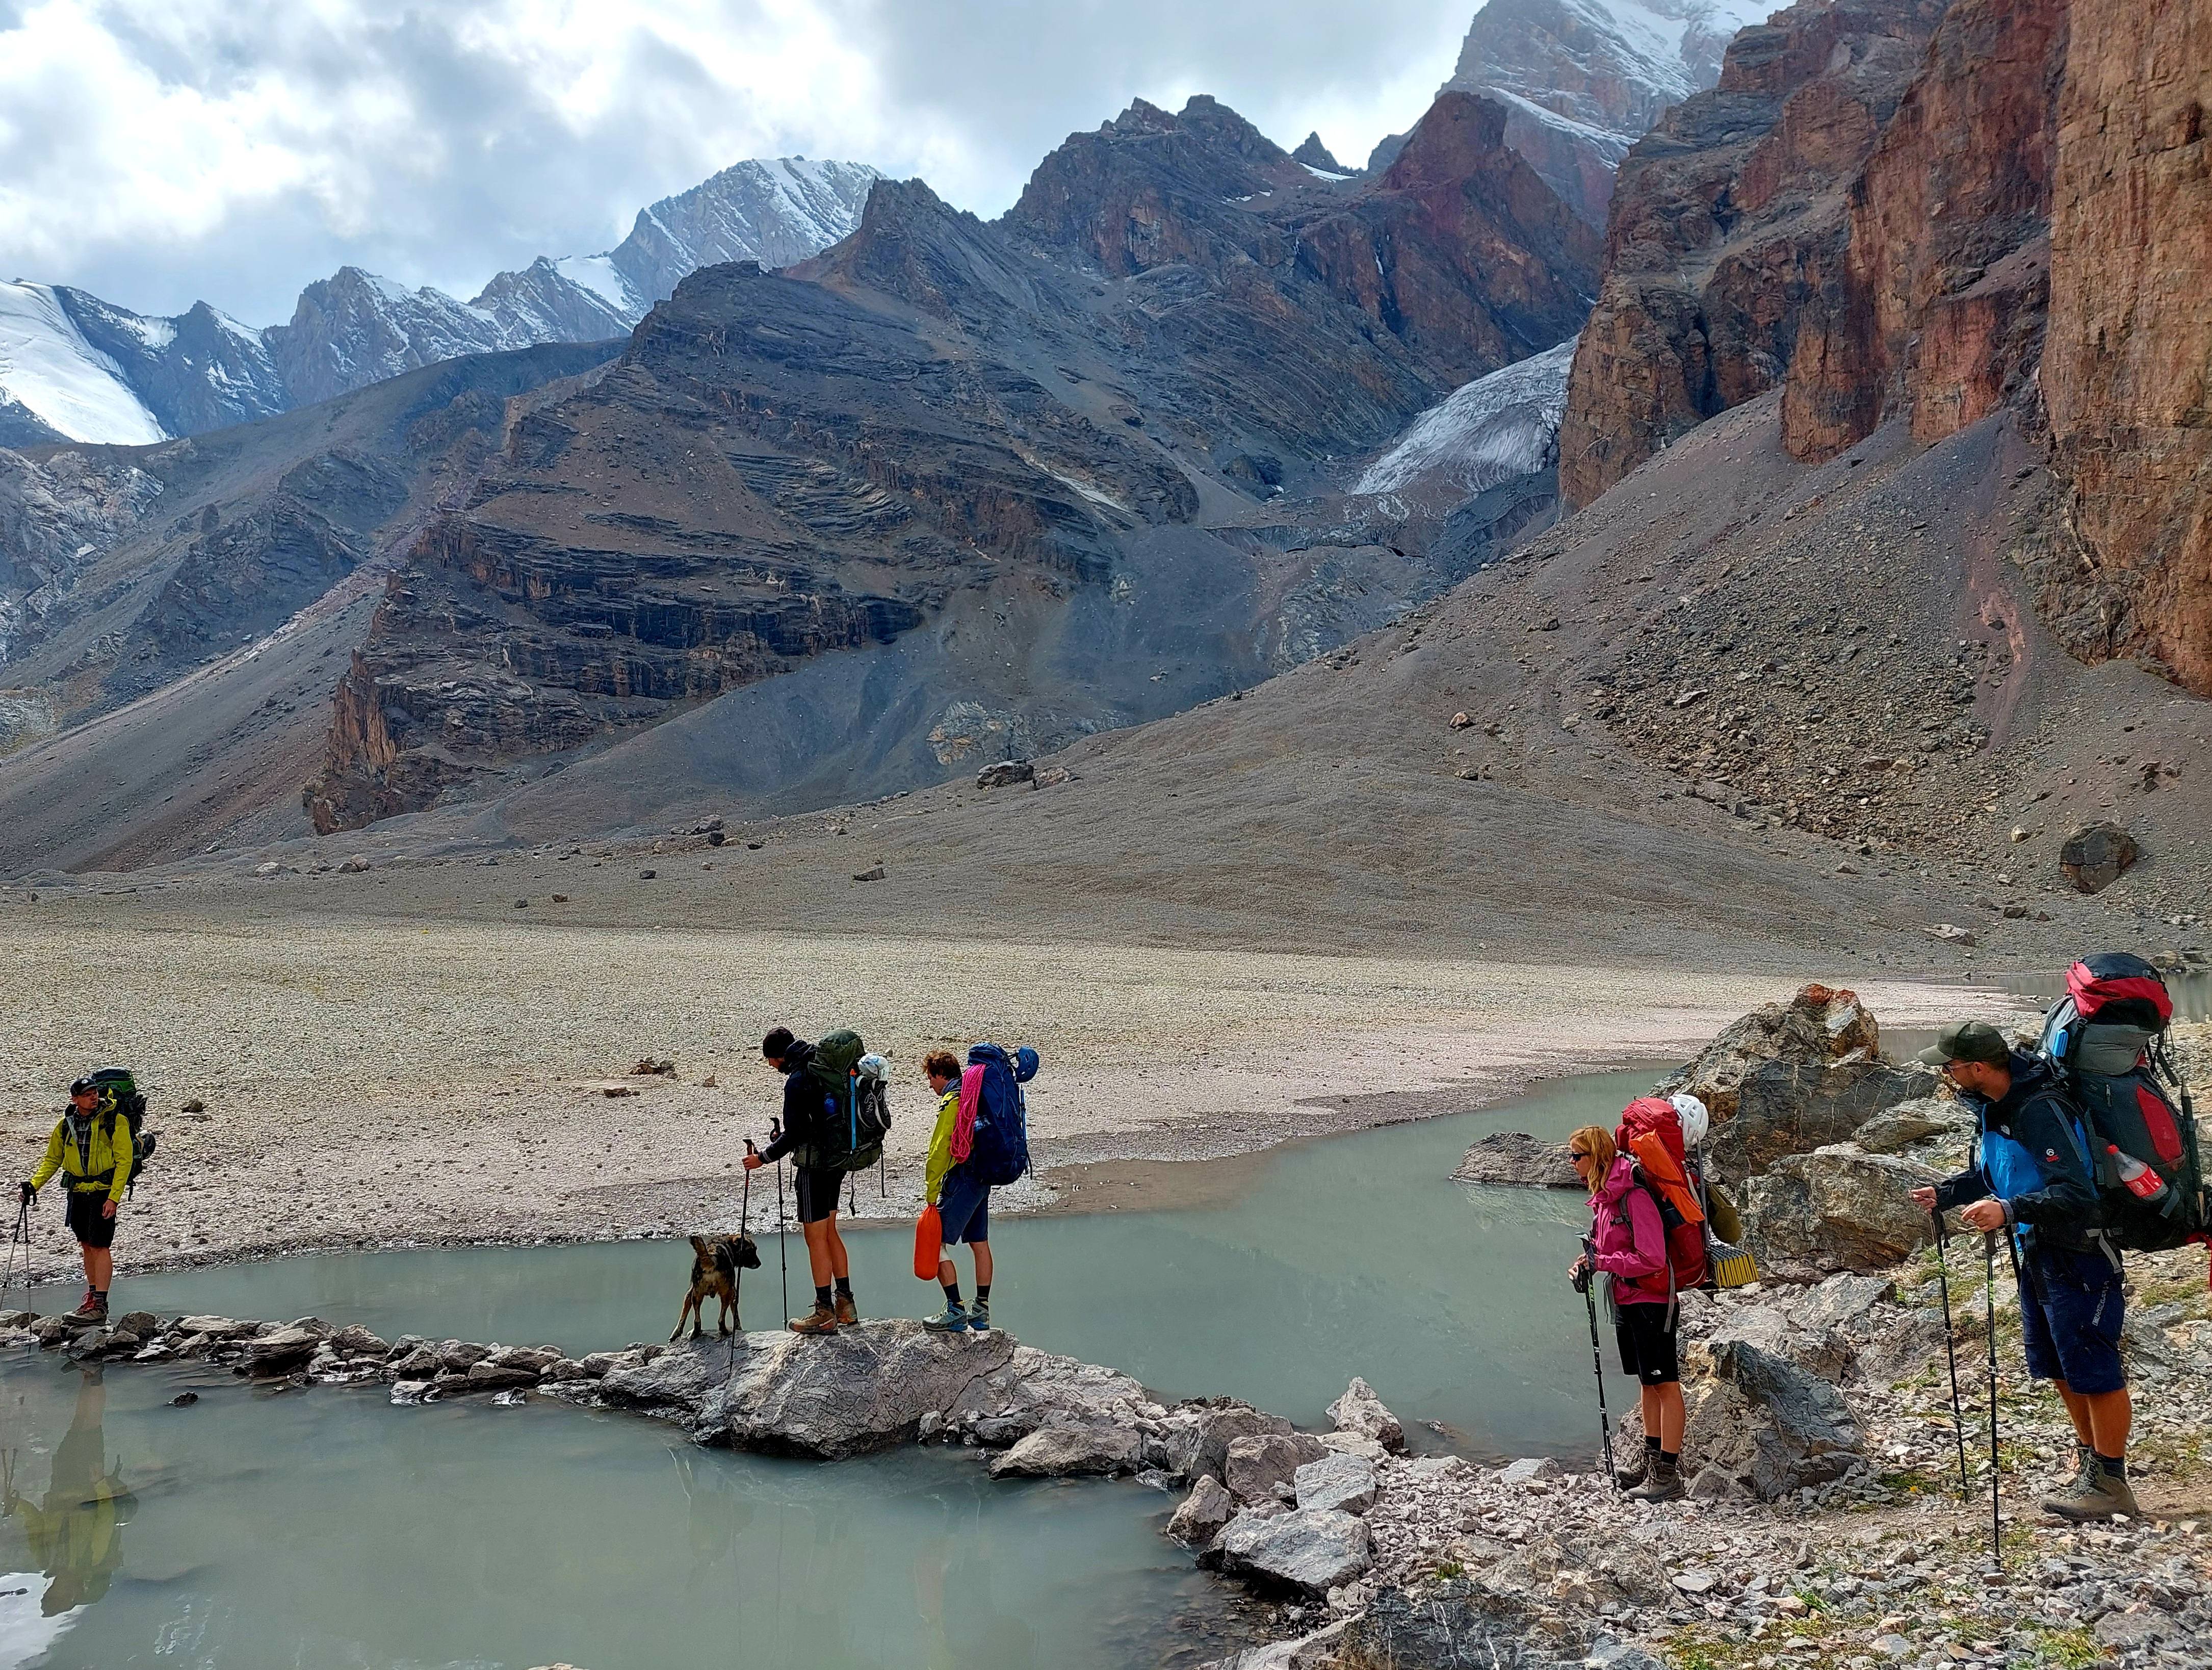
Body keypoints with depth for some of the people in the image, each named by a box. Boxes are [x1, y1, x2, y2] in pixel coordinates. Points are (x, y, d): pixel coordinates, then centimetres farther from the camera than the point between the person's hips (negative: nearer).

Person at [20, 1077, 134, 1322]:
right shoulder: (66, 1125, 6)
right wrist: (34, 1184, 0)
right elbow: (52, 1160, 15)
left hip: (104, 1192, -5)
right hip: (78, 1192, 5)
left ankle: (100, 1305, -7)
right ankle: (92, 1296, 25)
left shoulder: (115, 1121, -10)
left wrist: (114, 1198, -17)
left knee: (100, 1246, -8)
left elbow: (124, 1161, -11)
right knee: (86, 1245, 13)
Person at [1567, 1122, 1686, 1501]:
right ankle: (1652, 1463, 27)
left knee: (1665, 1384, -2)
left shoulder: (1634, 1196, -21)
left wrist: (1601, 1263, -20)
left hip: (1651, 1301, -9)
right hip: (1625, 1300, 10)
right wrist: (1583, 1263, -1)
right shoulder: (1603, 1197, 8)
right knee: (1648, 1383, 17)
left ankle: (1670, 1475, 1)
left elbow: (1652, 1259, -24)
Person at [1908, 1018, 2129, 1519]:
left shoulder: (2040, 1110, -26)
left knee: (2092, 1366, -2)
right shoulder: (1991, 1108, 4)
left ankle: (2110, 1482, 8)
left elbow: (2076, 1192, -32)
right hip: (2035, 1249, 10)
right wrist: (1945, 1193, 7)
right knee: (2056, 1363, 19)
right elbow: (1987, 1175, 20)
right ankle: (2090, 1456, 34)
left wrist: (2009, 1211, -42)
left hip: (2077, 1253, -10)